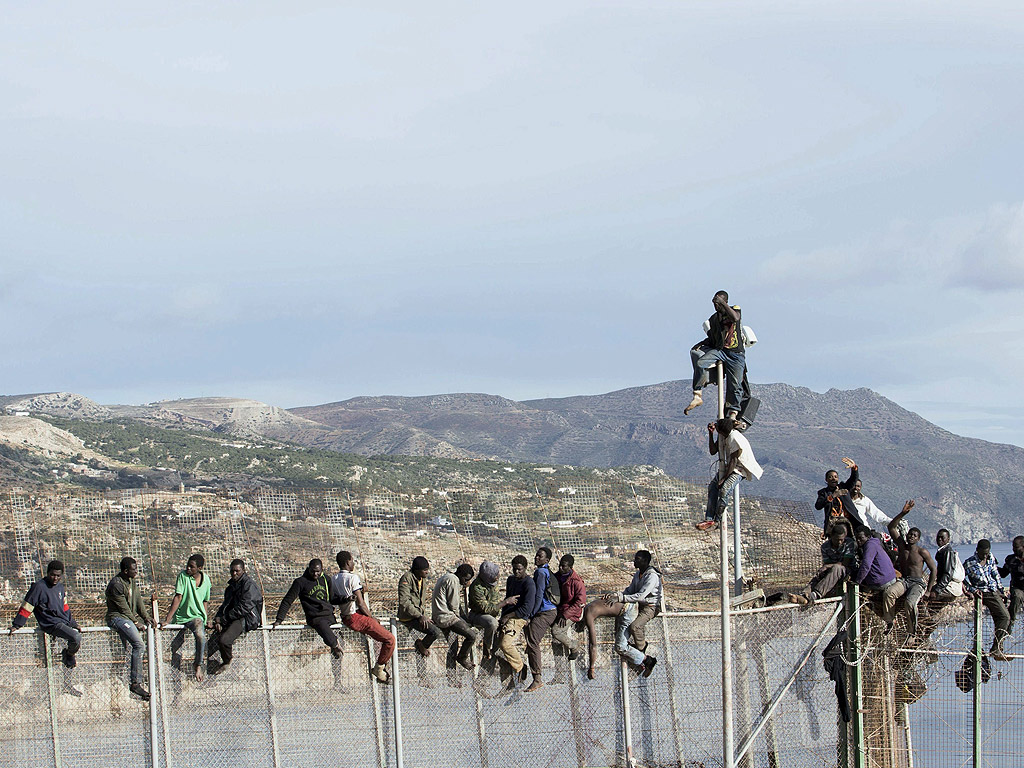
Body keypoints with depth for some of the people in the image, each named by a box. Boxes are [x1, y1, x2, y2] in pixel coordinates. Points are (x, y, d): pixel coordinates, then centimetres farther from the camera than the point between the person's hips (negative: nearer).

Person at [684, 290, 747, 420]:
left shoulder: (735, 310, 3)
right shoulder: (713, 319, 17)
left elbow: (735, 318, -22)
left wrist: (722, 303, -23)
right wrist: (701, 344, 5)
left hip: (736, 354, -3)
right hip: (718, 350, 3)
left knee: (735, 385, -10)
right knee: (700, 363, -26)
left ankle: (733, 414, -1)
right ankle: (697, 397, -27)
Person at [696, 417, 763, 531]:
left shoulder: (734, 439, -29)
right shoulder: (722, 436, -4)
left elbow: (733, 461, -24)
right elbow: (713, 451, 3)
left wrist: (724, 478, -23)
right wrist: (711, 433, -6)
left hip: (740, 469, -9)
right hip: (728, 466, 9)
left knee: (724, 490, -26)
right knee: (713, 486, -8)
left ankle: (716, 521, -18)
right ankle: (709, 518, -10)